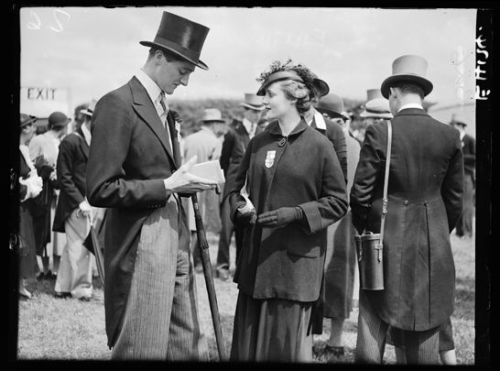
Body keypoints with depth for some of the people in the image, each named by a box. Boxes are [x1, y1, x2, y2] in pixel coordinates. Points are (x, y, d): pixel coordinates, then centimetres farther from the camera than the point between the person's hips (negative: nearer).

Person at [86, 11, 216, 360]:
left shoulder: (163, 108, 14)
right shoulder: (118, 105, -12)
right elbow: (100, 190, -17)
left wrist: (186, 181, 5)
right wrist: (167, 185, -17)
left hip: (176, 241, 8)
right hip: (141, 248, -8)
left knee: (189, 348, 9)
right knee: (143, 350, -1)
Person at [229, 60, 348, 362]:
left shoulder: (319, 145, -6)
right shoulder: (258, 143, 9)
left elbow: (338, 202, -4)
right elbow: (238, 186, 20)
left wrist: (297, 213, -17)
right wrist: (240, 207, -2)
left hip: (297, 259, -5)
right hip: (256, 259, 5)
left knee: (290, 346, 0)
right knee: (249, 342, 8)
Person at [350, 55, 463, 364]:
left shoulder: (379, 134, -9)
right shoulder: (449, 136, 0)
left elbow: (359, 194, -6)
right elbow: (455, 199, 6)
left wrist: (364, 230, 13)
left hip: (386, 247, -2)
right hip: (433, 252, 3)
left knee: (369, 350, 4)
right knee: (424, 350, 9)